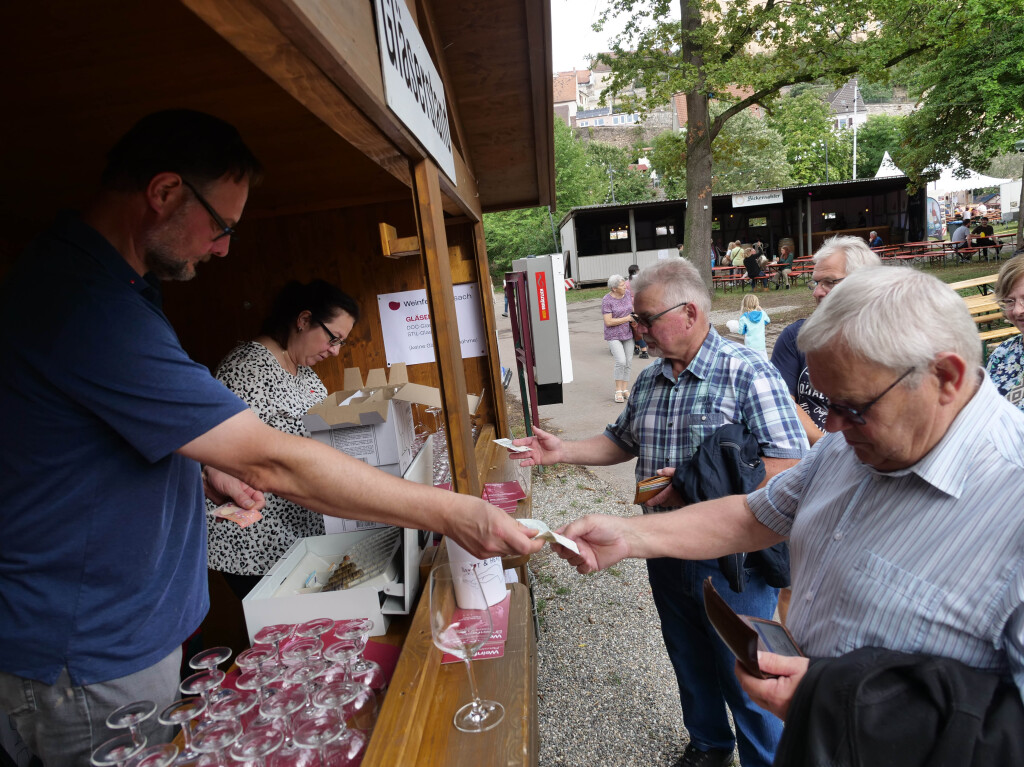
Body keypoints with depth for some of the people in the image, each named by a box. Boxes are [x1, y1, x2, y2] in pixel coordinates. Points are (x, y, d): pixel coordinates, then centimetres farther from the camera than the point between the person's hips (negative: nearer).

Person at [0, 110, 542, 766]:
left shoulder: (103, 277, 6)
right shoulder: (89, 305, -30)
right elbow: (272, 463, -32)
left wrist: (206, 466, 1)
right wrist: (453, 515, -27)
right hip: (89, 661, -9)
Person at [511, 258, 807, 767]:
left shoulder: (747, 372, -18)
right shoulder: (648, 380, 5)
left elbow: (789, 465, -22)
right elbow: (623, 442, 16)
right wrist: (562, 452, 3)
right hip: (667, 553, 7)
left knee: (746, 682, 11)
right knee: (690, 666, 26)